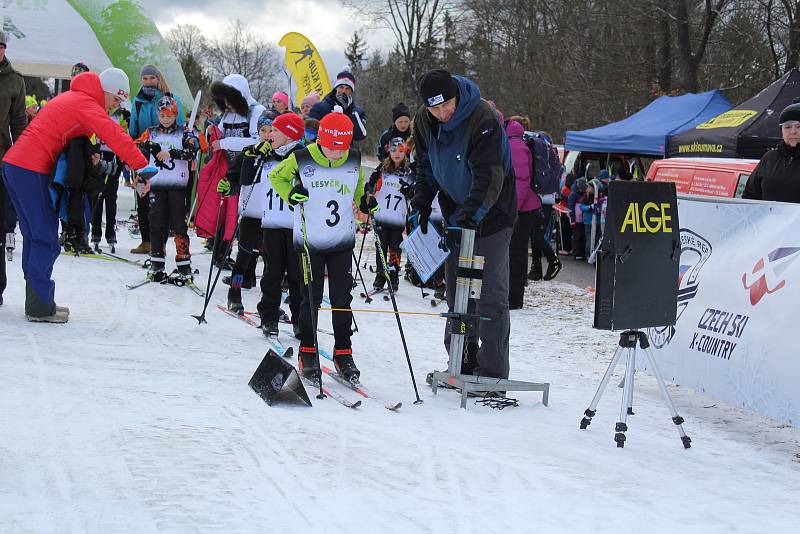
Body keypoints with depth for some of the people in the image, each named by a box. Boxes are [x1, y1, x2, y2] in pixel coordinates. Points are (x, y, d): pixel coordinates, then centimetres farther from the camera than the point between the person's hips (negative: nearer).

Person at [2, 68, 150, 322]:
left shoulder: (72, 98, 21)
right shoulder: (86, 105, -10)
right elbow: (115, 136, -21)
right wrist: (143, 167, -23)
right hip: (31, 170, -10)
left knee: (35, 236, 12)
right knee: (46, 239, -7)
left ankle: (37, 301, 16)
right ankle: (40, 307, -6)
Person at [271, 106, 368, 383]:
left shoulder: (354, 160, -2)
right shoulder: (301, 159, -12)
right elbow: (276, 176, 6)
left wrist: (366, 202, 2)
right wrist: (291, 194, -11)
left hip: (342, 242, 2)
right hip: (310, 242, -2)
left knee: (342, 299, 5)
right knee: (312, 298, 4)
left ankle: (343, 354, 15)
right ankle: (307, 352, 18)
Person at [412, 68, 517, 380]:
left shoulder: (483, 118, -24)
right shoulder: (423, 121, -3)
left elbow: (489, 176, -29)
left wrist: (470, 214, -38)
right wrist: (422, 204, -4)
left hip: (490, 214, -7)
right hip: (455, 214, 7)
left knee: (490, 292, -7)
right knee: (456, 290, 11)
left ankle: (492, 371, -2)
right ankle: (463, 362, 22)